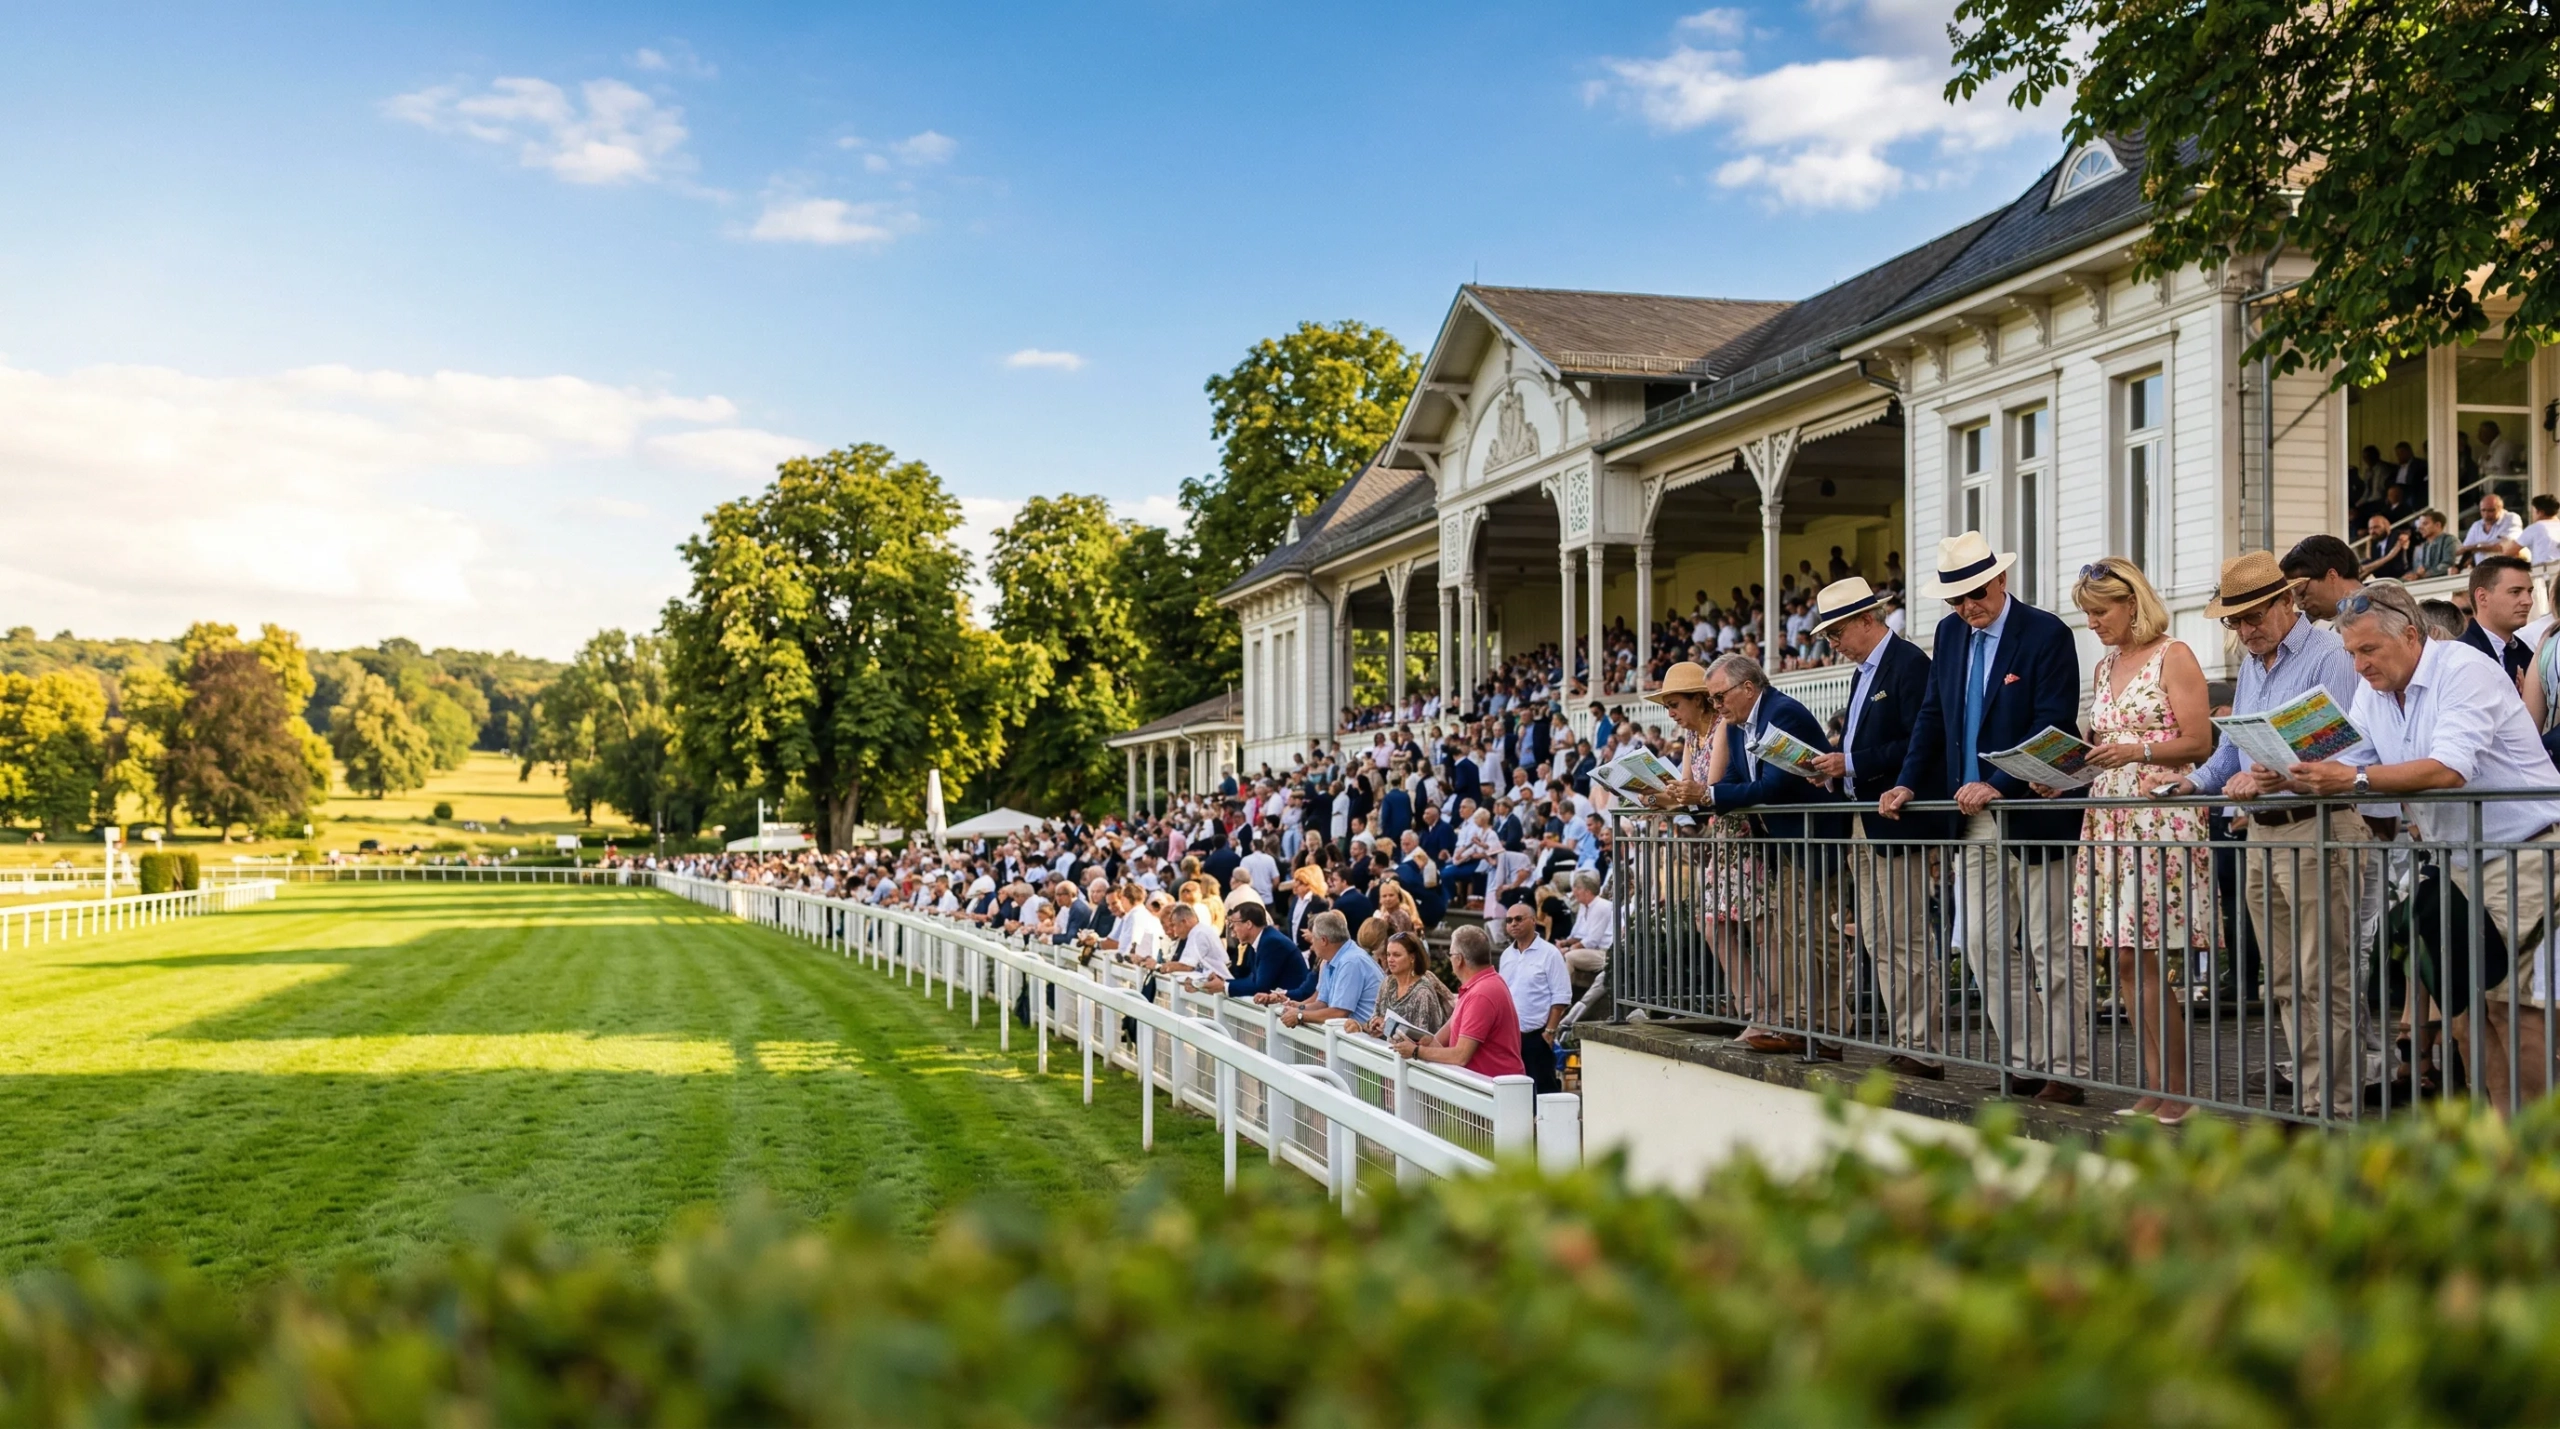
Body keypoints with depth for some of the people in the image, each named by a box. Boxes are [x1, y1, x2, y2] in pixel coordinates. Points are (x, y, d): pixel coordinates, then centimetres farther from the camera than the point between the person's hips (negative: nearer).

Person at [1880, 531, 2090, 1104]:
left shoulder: (2047, 634, -10)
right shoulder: (1951, 632, 10)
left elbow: (2053, 726, -16)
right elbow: (1933, 715, 16)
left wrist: (1999, 785, -24)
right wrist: (1908, 784, 5)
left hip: (2034, 813, -7)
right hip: (1974, 819, 7)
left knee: (2052, 951, -2)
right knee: (1986, 948, 8)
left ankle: (2067, 1072, 4)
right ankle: (2023, 1065, 17)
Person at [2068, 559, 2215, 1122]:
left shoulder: (2173, 656, -3)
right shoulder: (2105, 667, 19)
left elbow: (2199, 742, -8)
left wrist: (2137, 750, -21)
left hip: (2161, 818, -7)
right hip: (2108, 818, 7)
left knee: (2146, 960, -10)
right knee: (2123, 960, 3)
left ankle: (2177, 1093, -2)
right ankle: (2153, 1089, 7)